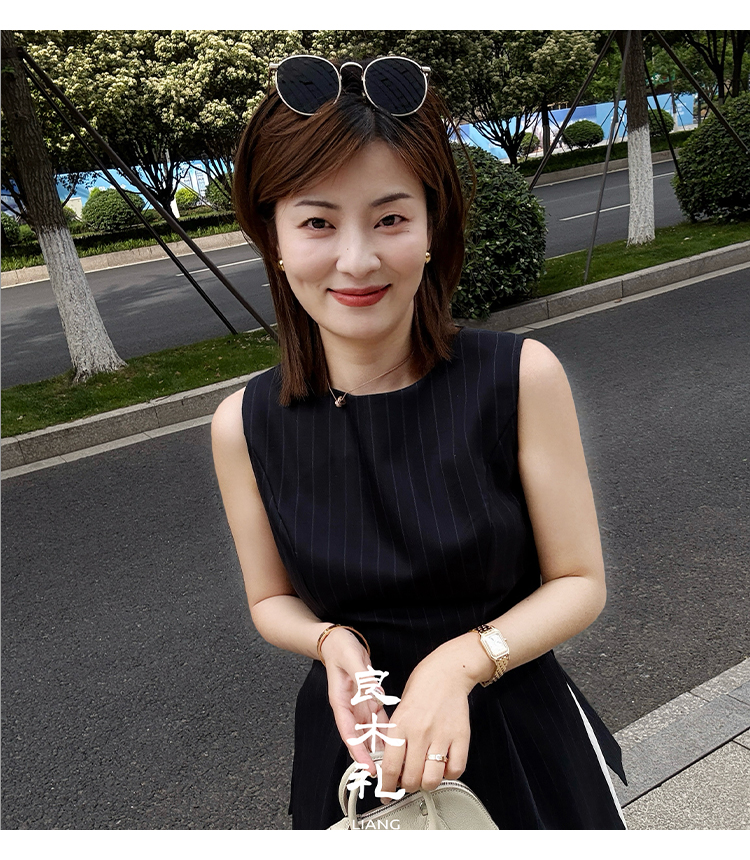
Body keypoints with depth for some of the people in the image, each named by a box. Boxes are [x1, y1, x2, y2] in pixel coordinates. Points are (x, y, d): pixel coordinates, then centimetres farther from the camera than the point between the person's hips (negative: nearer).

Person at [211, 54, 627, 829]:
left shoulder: (522, 378, -20)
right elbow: (272, 600, 2)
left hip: (519, 725, -1)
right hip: (356, 737, 1)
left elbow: (579, 582, -10)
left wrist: (461, 661, -25)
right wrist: (332, 641, -19)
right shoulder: (245, 425, -14)